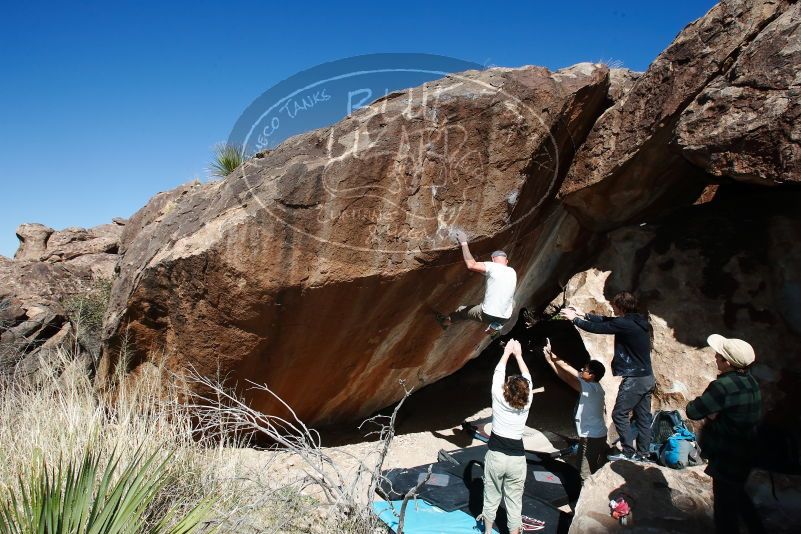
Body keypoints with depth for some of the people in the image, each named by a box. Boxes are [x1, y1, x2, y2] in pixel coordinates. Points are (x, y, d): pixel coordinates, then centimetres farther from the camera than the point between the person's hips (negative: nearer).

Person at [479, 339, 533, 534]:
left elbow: (498, 372, 2)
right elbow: (527, 377, 6)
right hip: (517, 458, 0)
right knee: (514, 502, 9)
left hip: (495, 455, 0)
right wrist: (518, 354, 15)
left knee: (491, 497, 15)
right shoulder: (526, 403, -7)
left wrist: (507, 352, 15)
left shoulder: (499, 398, -12)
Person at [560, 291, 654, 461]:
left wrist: (574, 319, 2)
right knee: (643, 416, 12)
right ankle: (643, 453, 17)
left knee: (619, 414, 0)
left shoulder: (625, 324, -19)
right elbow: (606, 321, 17)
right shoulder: (639, 321, 9)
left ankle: (628, 451, 2)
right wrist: (583, 315, 20)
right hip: (648, 378, 9)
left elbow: (596, 328, -12)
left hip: (634, 379, -9)